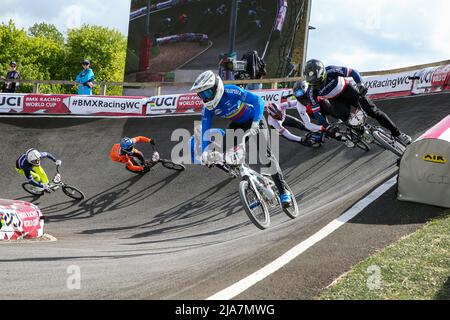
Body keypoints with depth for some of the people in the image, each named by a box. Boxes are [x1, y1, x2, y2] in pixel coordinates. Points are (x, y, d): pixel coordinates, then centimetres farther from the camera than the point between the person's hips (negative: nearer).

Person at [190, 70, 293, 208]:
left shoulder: (230, 91, -32)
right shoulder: (207, 108, -15)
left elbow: (258, 101, -37)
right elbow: (205, 130, -15)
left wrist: (255, 124, -49)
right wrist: (205, 152, -30)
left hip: (255, 119, -6)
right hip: (237, 124, 6)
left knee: (265, 153, -18)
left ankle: (283, 191, -12)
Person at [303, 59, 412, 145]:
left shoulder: (331, 71, -33)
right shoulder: (312, 92, -27)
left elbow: (352, 72, -20)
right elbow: (316, 111, -17)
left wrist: (361, 85, -33)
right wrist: (327, 127, -22)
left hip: (348, 90, -1)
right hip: (336, 100, 2)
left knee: (372, 110, -8)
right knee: (345, 116, -29)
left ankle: (397, 133, 0)